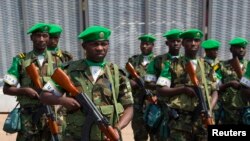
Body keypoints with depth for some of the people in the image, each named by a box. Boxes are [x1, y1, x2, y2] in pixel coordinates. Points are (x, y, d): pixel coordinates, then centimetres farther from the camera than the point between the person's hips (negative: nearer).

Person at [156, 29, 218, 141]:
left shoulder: (207, 66, 13)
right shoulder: (172, 65, 1)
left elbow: (214, 92, 13)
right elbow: (160, 90, -4)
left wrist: (209, 109, -5)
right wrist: (183, 89, -15)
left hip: (204, 120, 4)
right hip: (180, 121, -3)